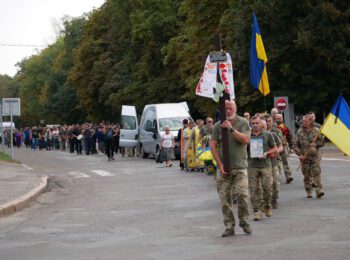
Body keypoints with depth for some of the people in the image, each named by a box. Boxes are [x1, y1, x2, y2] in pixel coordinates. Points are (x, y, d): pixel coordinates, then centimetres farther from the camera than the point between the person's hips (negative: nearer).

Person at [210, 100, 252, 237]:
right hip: (223, 168, 2)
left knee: (242, 194, -14)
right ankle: (229, 226, 9)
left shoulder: (243, 123, 3)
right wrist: (220, 164, -7)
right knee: (224, 198, 1)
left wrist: (231, 129, -17)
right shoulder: (218, 125, 6)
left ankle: (244, 221, 7)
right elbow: (212, 145, 1)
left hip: (240, 166, -2)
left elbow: (246, 140, -12)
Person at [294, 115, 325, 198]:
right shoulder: (299, 132, 1)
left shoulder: (316, 131, 2)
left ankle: (319, 191, -9)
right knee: (307, 175, 4)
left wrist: (316, 144, -11)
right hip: (304, 158, 1)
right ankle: (309, 192, 14)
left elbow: (322, 142, 9)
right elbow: (296, 145, 4)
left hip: (315, 157, -1)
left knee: (316, 174, -9)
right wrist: (300, 154, -8)